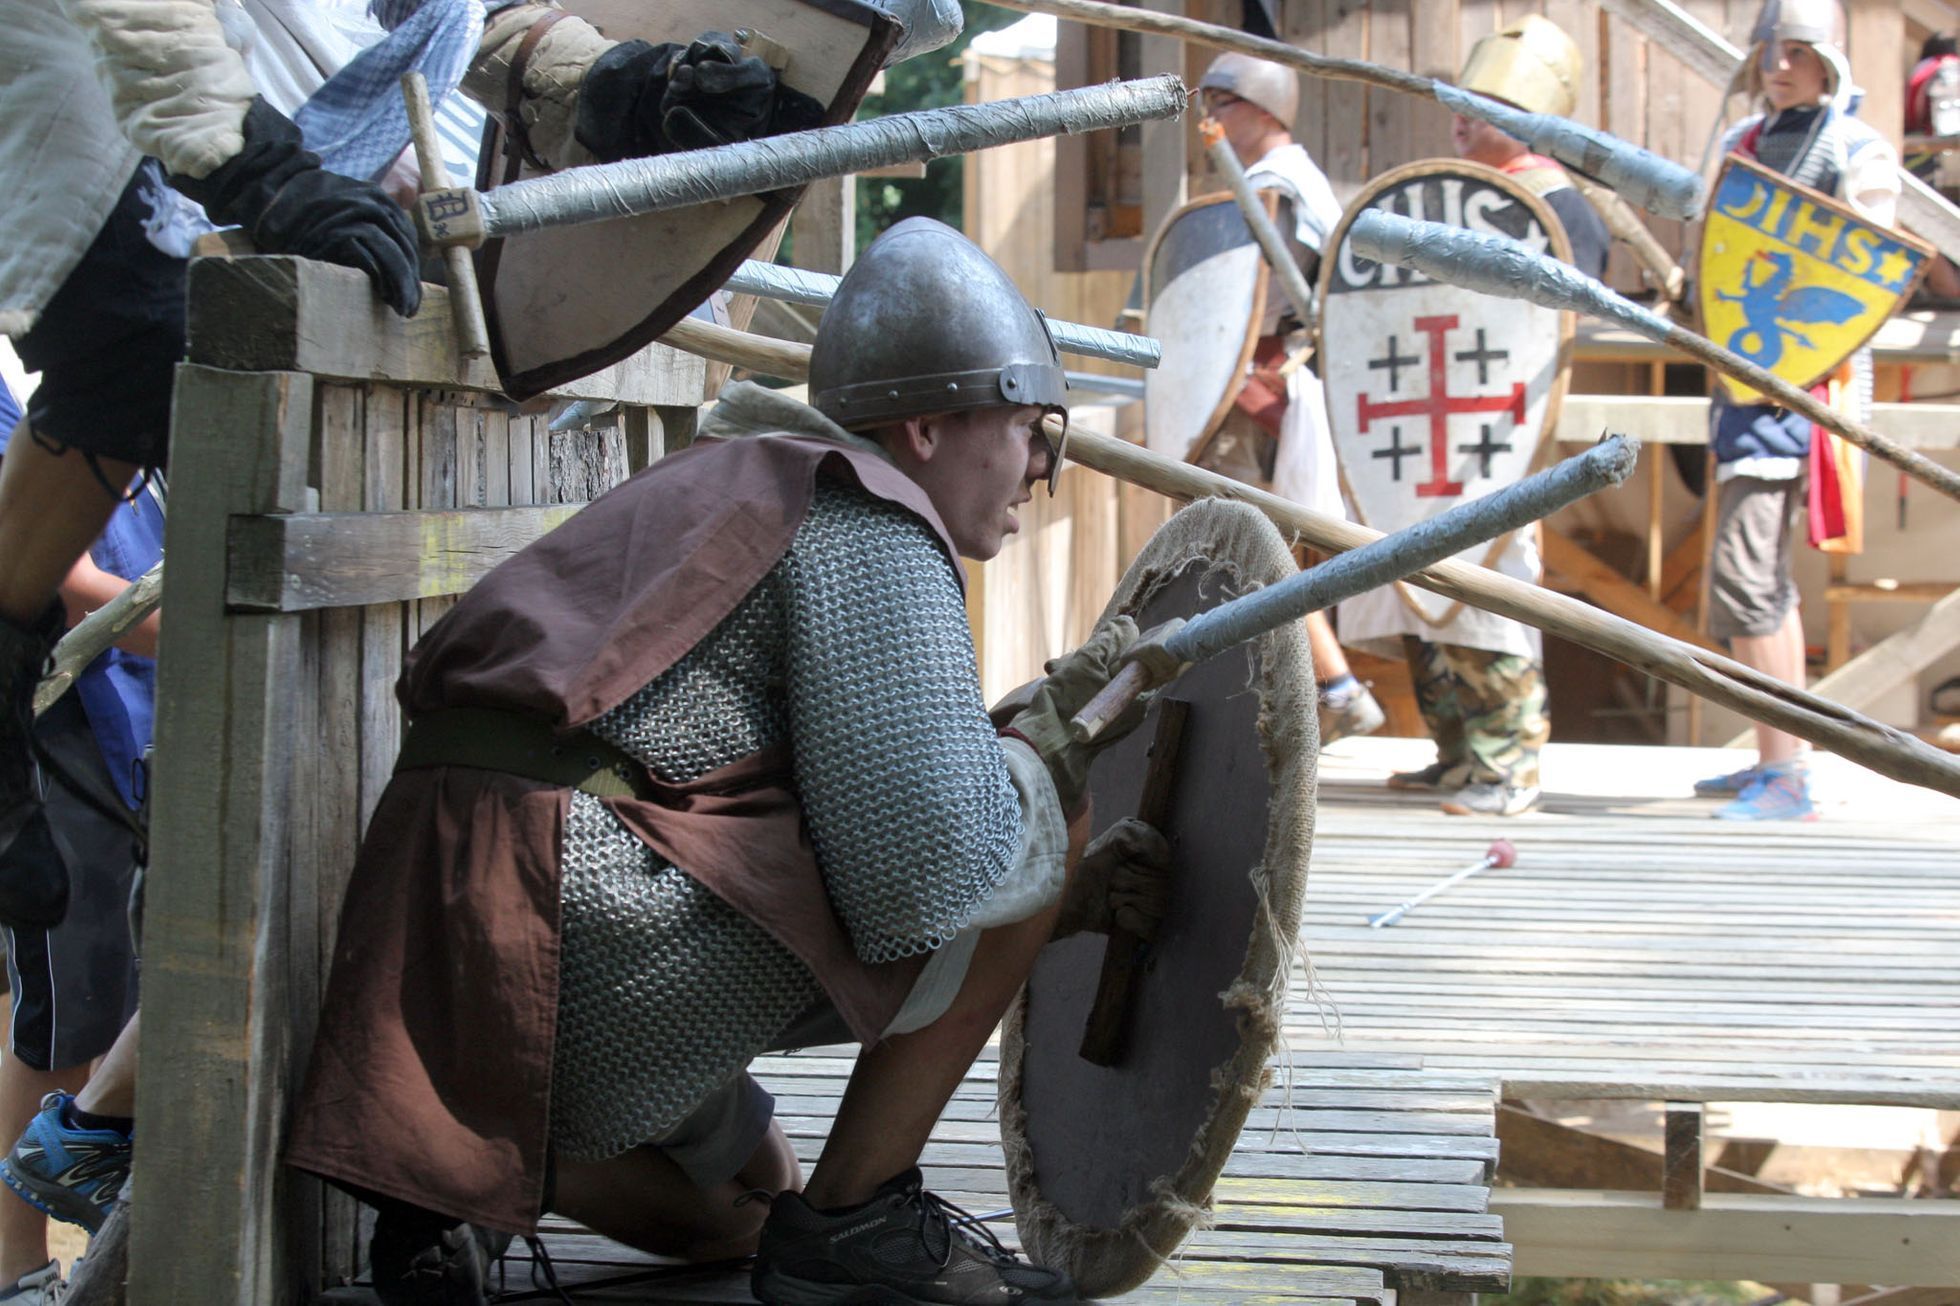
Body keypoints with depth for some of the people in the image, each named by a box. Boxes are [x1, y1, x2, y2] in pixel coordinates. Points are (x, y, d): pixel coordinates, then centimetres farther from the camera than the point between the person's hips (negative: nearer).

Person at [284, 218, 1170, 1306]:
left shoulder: (744, 489, 27)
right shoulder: (871, 531, -4)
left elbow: (866, 863, 28)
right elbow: (929, 863, -15)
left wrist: (1070, 900, 21)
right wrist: (1063, 728, 4)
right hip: (603, 961, -10)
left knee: (731, 1212, 36)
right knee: (1027, 816, 0)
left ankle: (456, 1180, 9)